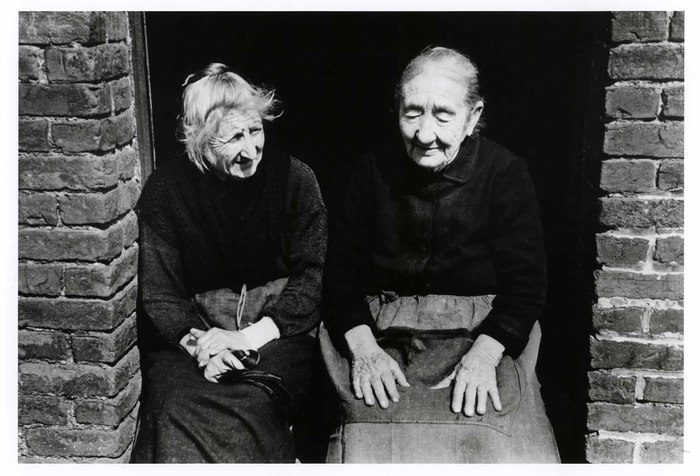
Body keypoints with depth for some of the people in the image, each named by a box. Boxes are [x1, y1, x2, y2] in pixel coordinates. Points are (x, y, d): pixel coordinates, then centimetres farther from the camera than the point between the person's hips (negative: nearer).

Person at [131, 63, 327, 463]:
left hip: (279, 325, -1)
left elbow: (314, 274, -3)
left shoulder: (294, 178, 0)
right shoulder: (166, 190, 2)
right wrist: (200, 343, -17)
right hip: (194, 328, 1)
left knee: (253, 406, -31)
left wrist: (253, 335, -15)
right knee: (174, 409, -29)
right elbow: (159, 294, 2)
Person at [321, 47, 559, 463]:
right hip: (385, 332, 1)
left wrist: (484, 355, -18)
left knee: (505, 450, -23)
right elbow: (340, 269, 5)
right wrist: (363, 348, -12)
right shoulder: (370, 174, 8)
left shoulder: (505, 173, 3)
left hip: (482, 332, 0)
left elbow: (525, 280, -2)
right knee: (369, 446, -23)